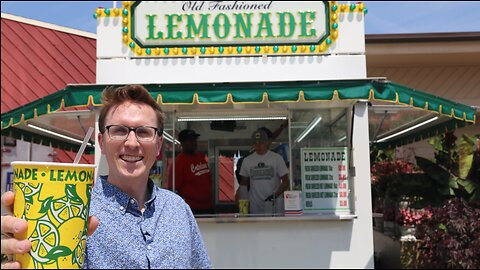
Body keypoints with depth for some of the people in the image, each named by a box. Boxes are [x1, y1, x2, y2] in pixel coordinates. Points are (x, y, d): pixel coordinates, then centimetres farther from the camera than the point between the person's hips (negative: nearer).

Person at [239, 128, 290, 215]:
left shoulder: (277, 158, 0)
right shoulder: (247, 160, 8)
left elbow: (286, 182, 0)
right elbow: (244, 182, 15)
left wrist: (274, 195, -15)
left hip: (274, 204, -2)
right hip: (255, 206, 2)